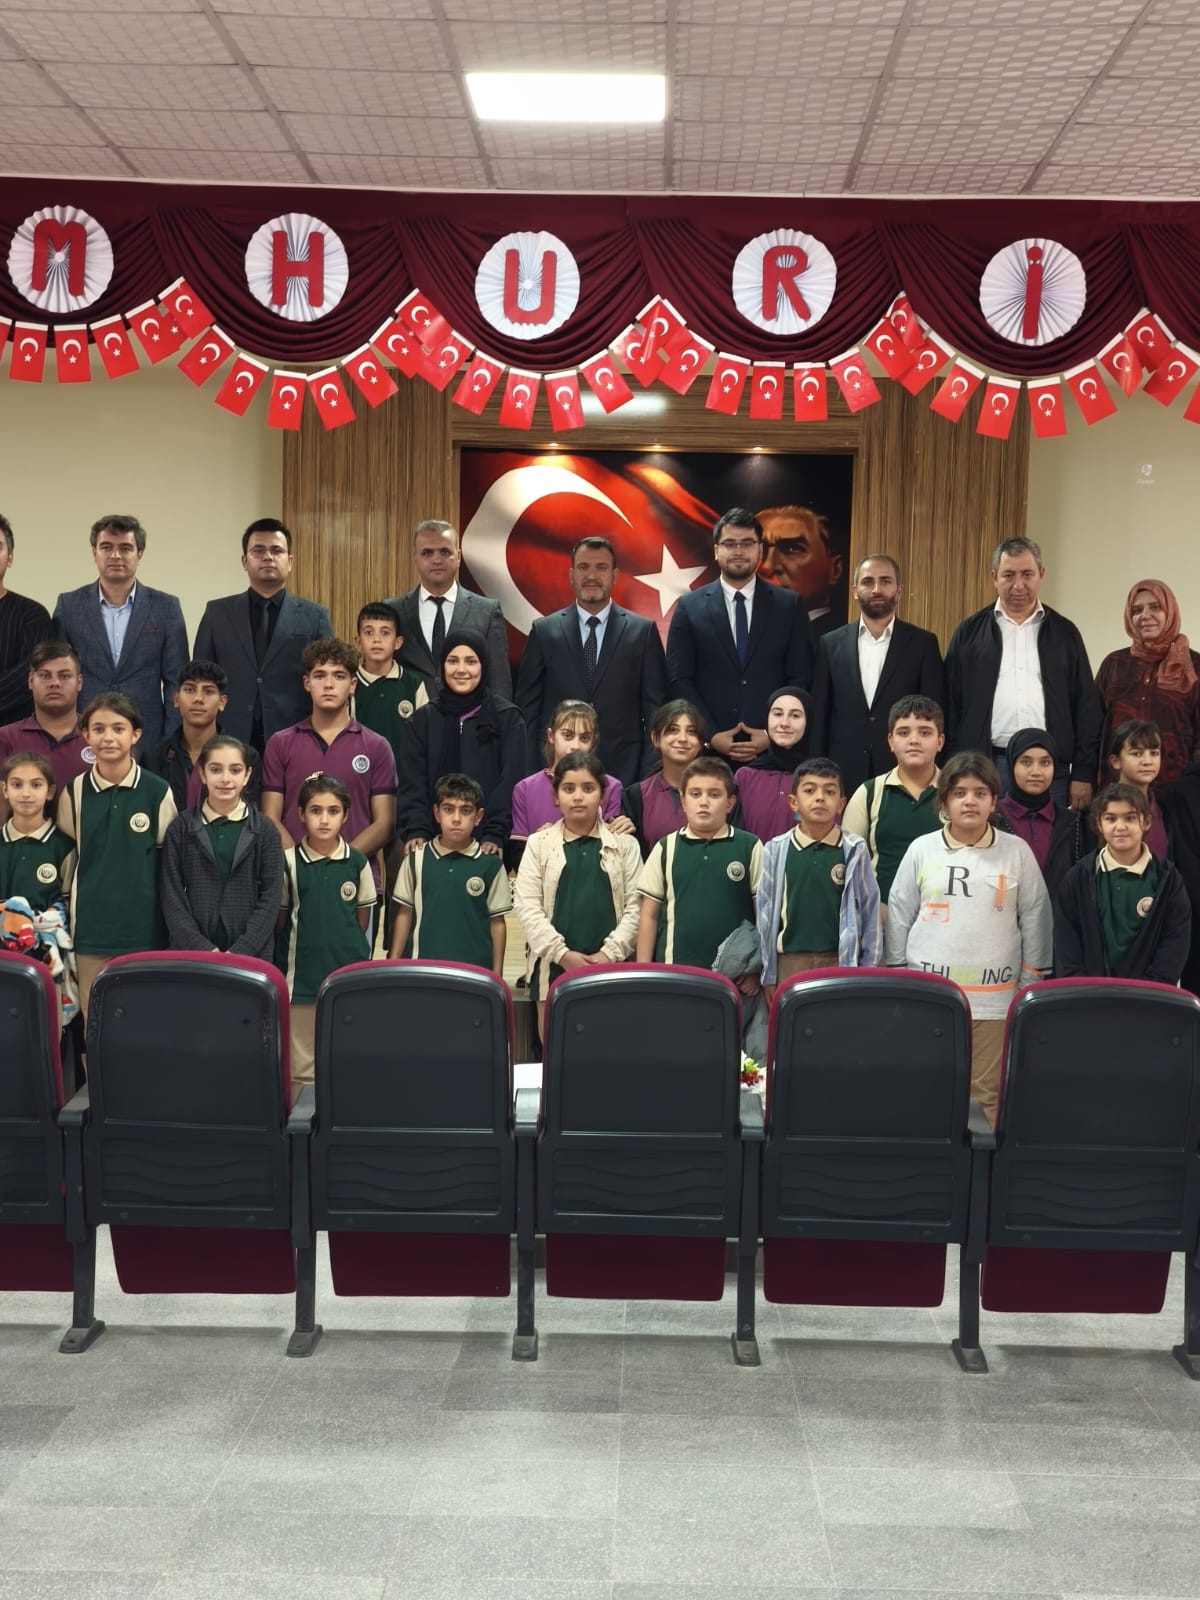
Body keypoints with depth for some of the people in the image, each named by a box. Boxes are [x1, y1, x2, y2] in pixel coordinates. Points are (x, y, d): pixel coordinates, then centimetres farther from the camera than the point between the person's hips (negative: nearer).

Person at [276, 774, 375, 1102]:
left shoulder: (357, 862, 1)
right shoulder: (288, 862, -3)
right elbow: (280, 917, 7)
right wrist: (309, 945, 10)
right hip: (302, 976, -1)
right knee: (302, 1067, 4)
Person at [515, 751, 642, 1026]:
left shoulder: (625, 844, 7)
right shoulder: (538, 844, 7)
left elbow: (635, 906, 2)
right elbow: (527, 906, -1)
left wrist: (610, 953, -10)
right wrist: (562, 953, -10)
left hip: (610, 968, 0)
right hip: (554, 967, 0)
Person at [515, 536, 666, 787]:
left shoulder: (643, 631, 4)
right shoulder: (543, 631, 6)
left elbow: (655, 709, 4)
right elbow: (527, 708, 6)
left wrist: (650, 776, -3)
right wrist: (531, 775, 0)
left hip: (623, 771, 0)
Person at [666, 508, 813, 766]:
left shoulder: (789, 606, 7)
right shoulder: (689, 607, 5)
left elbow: (800, 678, 3)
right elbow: (679, 680, 1)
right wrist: (711, 735, -10)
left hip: (774, 750, 0)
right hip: (707, 750, 0)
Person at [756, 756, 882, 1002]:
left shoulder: (854, 850, -1)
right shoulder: (776, 850, 0)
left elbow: (870, 911, 4)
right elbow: (765, 913, 5)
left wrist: (868, 972, 3)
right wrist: (768, 974, 5)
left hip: (841, 961, -1)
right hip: (790, 961, 1)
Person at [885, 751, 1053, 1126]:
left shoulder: (1017, 852, 3)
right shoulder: (922, 850, 3)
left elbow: (1034, 918, 8)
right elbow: (899, 916, 8)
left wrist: (1031, 982, 8)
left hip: (994, 998, 0)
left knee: (990, 1094, 3)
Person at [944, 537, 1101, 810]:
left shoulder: (1065, 633, 10)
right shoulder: (970, 632, 8)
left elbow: (1086, 707, 9)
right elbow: (950, 704, 6)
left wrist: (1083, 774, 2)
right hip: (982, 767, -1)